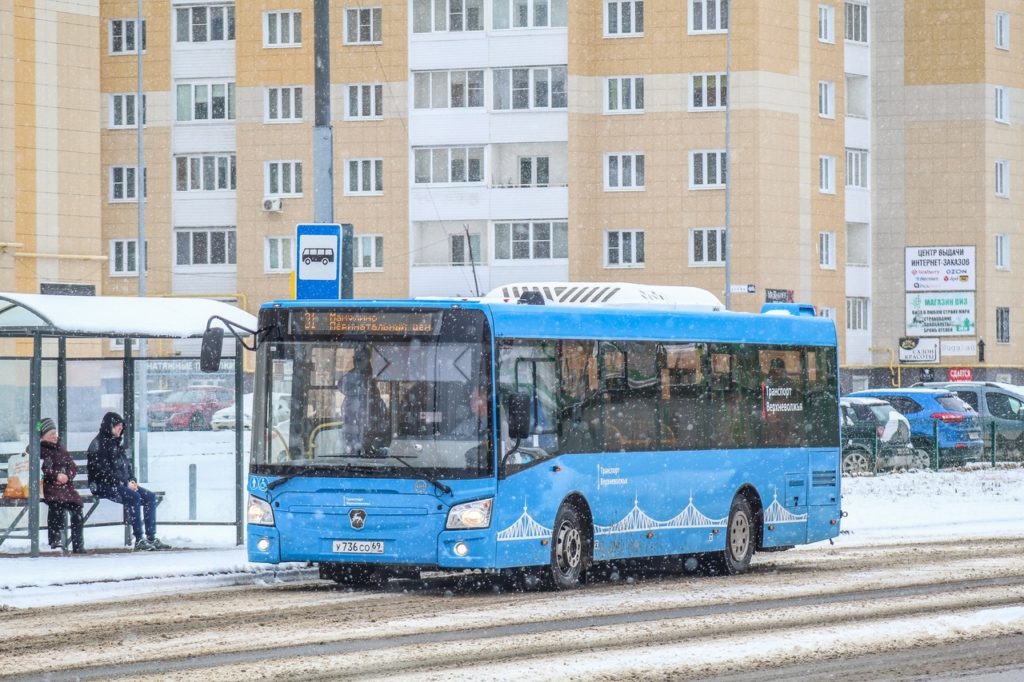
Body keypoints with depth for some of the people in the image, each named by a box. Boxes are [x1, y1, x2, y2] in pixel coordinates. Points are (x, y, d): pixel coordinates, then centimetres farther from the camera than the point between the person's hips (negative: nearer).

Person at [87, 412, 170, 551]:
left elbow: (127, 464, 22)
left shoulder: (116, 443, 19)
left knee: (150, 497, -5)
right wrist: (125, 483, -18)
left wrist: (132, 480, 2)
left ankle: (151, 538, -9)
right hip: (104, 486, -9)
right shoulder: (98, 444, -9)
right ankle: (139, 540, -30)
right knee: (134, 497, -30)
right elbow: (104, 471, -17)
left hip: (122, 484, 9)